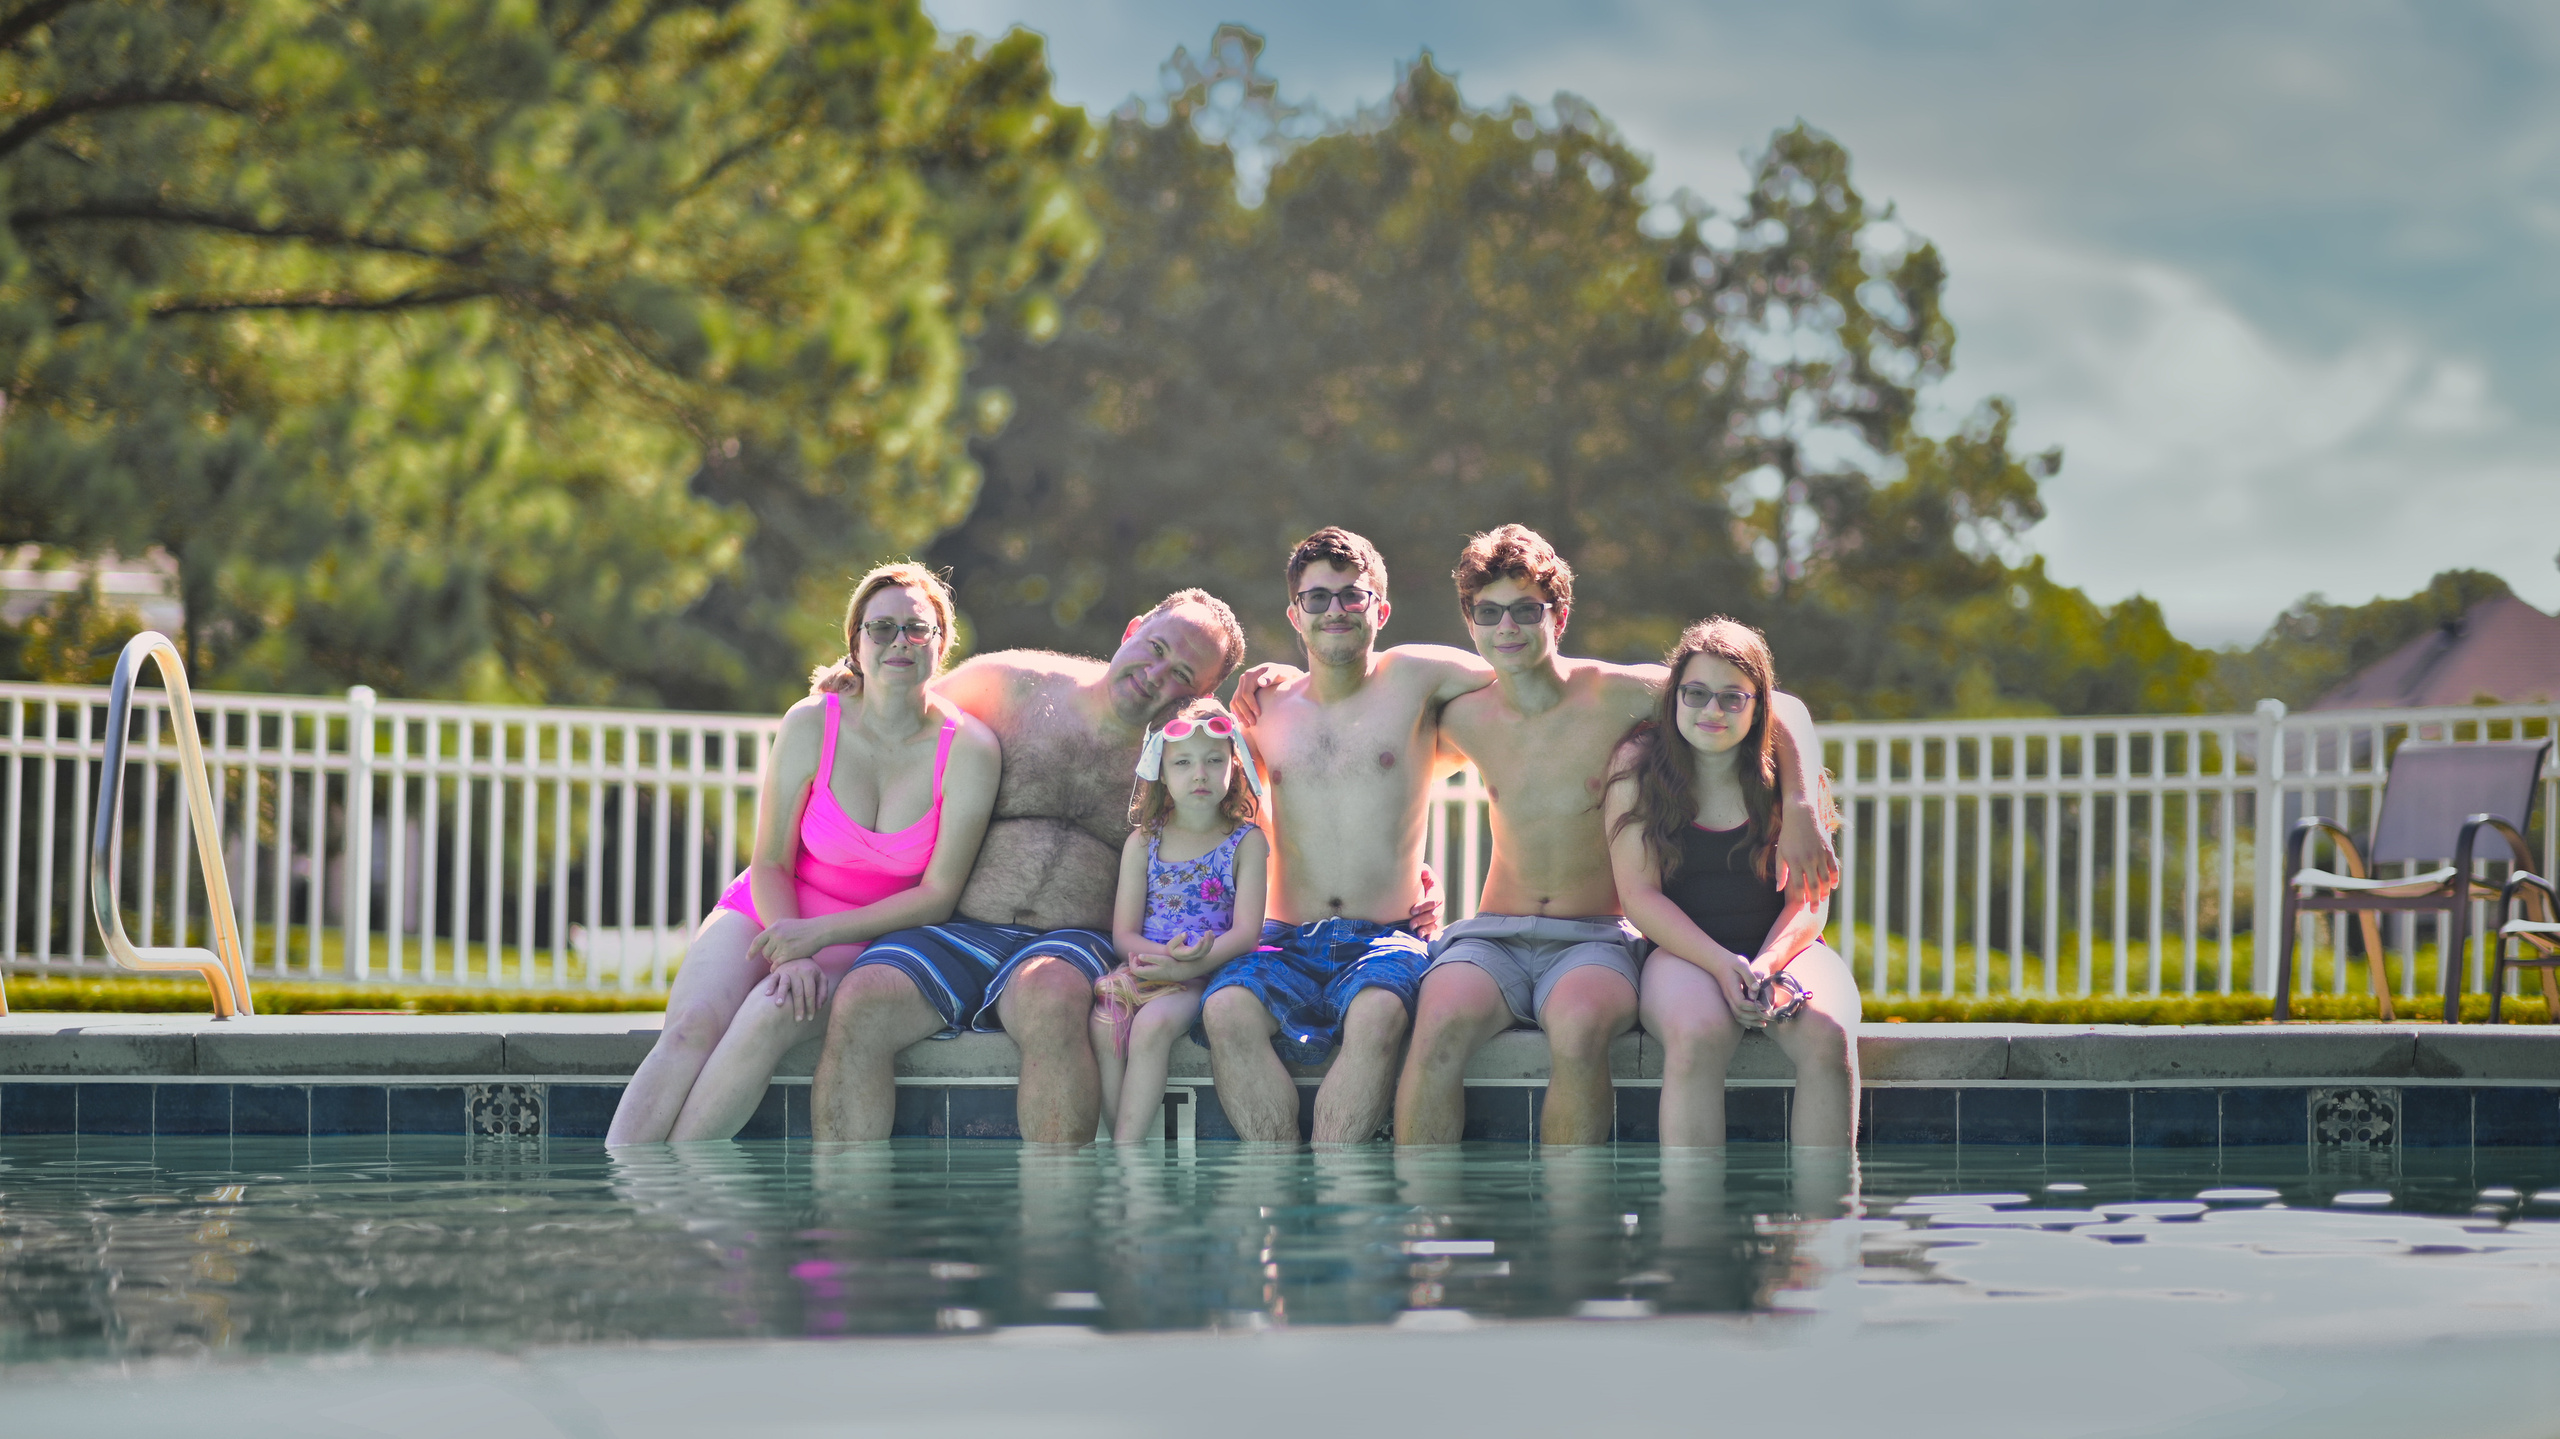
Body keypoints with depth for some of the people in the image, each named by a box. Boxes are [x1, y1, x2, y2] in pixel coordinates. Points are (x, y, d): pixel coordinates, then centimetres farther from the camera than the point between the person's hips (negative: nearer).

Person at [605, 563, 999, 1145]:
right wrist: (791, 958, -22)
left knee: (771, 1015, -34)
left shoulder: (968, 748, -12)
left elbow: (937, 894, -11)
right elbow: (771, 863, -3)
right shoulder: (811, 725, -8)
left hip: (862, 940, -2)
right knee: (691, 1026, -29)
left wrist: (816, 935, -20)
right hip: (768, 912, 2)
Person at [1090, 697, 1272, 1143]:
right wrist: (1165, 954, -16)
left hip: (1207, 974, -3)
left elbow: (1246, 932, -4)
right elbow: (1123, 933, 7)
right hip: (1145, 967, 3)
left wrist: (1191, 964, -21)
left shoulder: (1246, 843, 6)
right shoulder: (1142, 843, 12)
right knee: (1103, 1024, -30)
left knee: (1152, 1024, -33)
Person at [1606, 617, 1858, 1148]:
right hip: (1684, 952, -1)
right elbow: (1640, 895, -4)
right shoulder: (1637, 766, 2)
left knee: (1827, 1037, -31)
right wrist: (1721, 965, -18)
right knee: (1698, 1035, -35)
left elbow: (1808, 903, 1)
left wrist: (1766, 964, -20)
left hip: (1783, 948, 1)